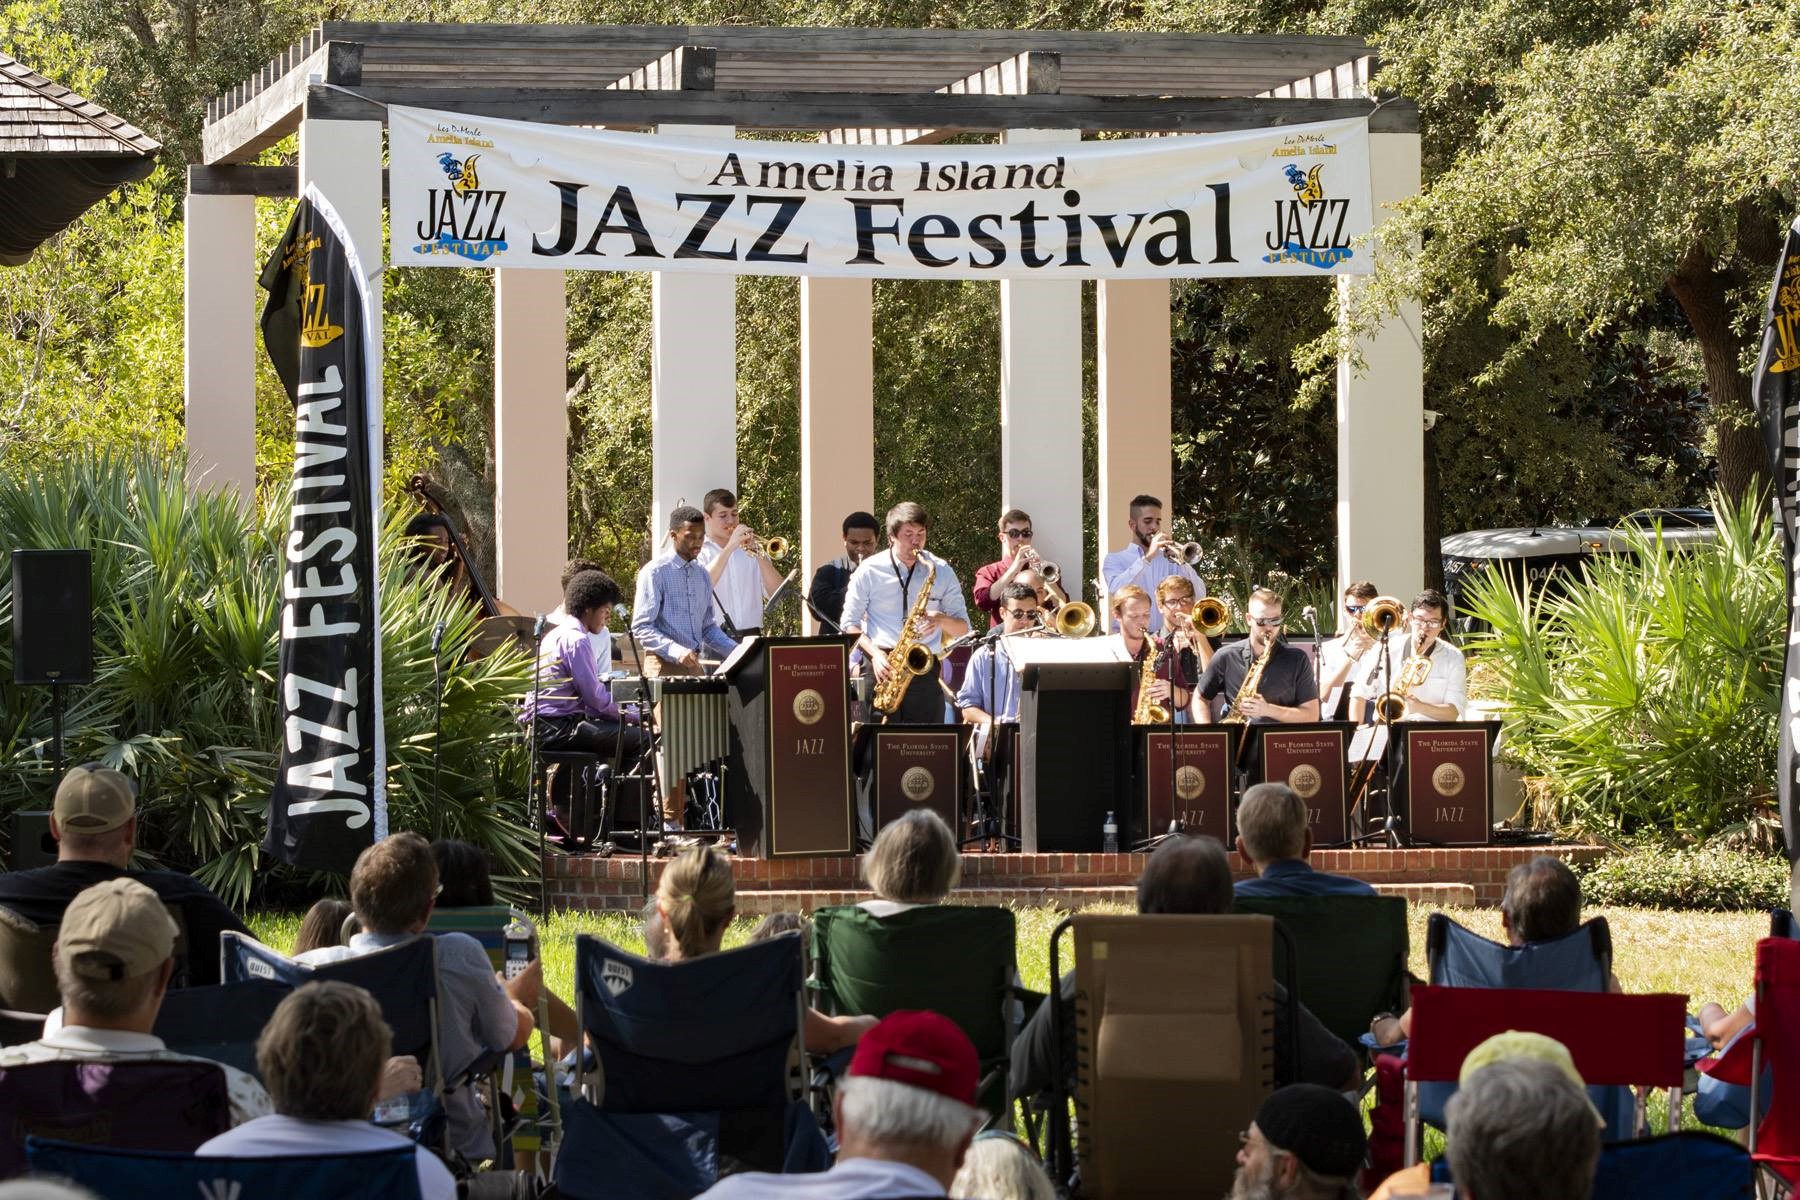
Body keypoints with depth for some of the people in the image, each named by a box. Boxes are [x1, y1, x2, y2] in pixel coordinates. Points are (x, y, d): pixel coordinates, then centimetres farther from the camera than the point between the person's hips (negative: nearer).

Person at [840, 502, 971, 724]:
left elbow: (963, 628, 11)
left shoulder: (941, 572, 7)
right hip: (880, 670, -1)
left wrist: (941, 619, -12)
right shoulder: (869, 571, 3)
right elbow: (849, 624, 6)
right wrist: (875, 653, -11)